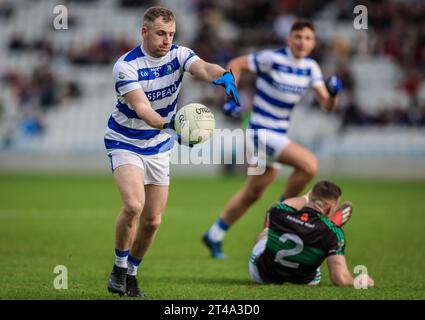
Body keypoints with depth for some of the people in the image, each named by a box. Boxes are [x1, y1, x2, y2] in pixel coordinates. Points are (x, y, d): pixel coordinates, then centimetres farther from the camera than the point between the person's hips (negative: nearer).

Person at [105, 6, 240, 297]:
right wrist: (166, 123, -54)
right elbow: (140, 106, -34)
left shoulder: (178, 54, -10)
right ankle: (119, 268, -4)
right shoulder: (126, 65, -21)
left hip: (159, 147, 5)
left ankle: (131, 273, 26)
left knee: (153, 220, 4)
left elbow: (204, 68, -30)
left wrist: (224, 76, -53)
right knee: (133, 205, -25)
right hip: (125, 142, -4)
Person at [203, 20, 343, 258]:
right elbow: (236, 64, -5)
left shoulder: (310, 67, 2)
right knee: (309, 164, -25)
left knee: (252, 194, 17)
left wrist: (332, 93, -23)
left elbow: (327, 104, -1)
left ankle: (215, 236, 32)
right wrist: (232, 98, -16)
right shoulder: (272, 59, -15)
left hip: (279, 136, 8)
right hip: (261, 132, -8)